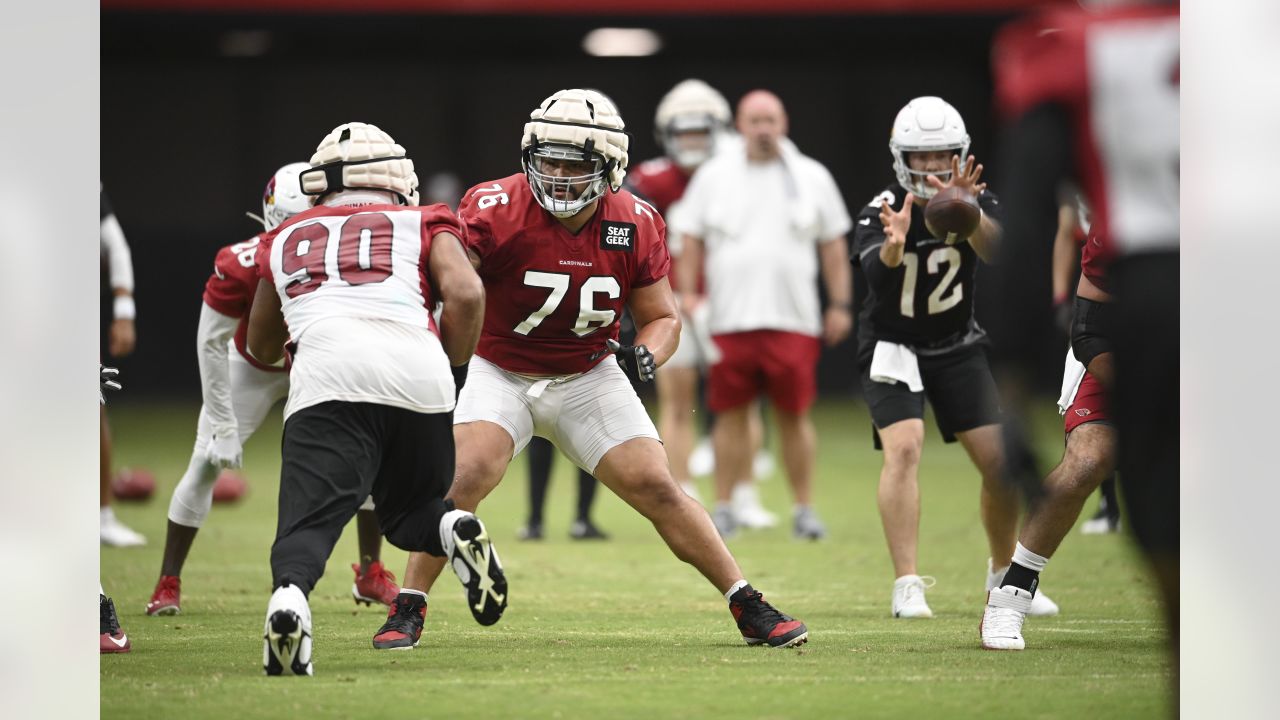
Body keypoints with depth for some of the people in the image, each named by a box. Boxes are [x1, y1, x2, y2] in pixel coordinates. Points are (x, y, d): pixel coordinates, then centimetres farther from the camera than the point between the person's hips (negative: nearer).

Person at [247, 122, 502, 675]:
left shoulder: (285, 239, 30)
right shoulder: (421, 225, 24)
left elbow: (262, 348, 44)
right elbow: (465, 294, 5)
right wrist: (453, 367, 19)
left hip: (326, 379, -1)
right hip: (417, 371, 1)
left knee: (310, 516, -8)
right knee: (408, 510, 22)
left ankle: (290, 594, -40)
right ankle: (455, 532, -11)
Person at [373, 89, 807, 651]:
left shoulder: (636, 227, -12)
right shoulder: (496, 211, -23)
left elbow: (662, 317, -1)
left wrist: (646, 354, -23)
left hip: (587, 378, 2)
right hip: (501, 372, -2)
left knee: (657, 488, -3)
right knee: (466, 478, -24)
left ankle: (750, 609, 8)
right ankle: (407, 613, -10)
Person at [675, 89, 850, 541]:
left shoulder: (811, 178, 8)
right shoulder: (714, 177, 7)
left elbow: (833, 247, 11)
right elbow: (691, 241, 11)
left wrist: (840, 304, 7)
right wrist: (687, 293, 2)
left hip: (793, 318, 0)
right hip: (729, 319, 0)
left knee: (794, 415, 0)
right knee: (731, 415, 2)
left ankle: (804, 508, 7)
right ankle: (723, 507, 10)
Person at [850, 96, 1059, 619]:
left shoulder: (976, 201, -11)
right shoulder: (882, 212, -19)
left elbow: (998, 252, -33)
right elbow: (877, 277, -41)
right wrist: (894, 245, -64)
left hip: (957, 348, 3)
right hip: (893, 347, -3)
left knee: (1000, 459, -1)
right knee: (904, 448, -24)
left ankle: (1004, 575, 22)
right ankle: (907, 586, -23)